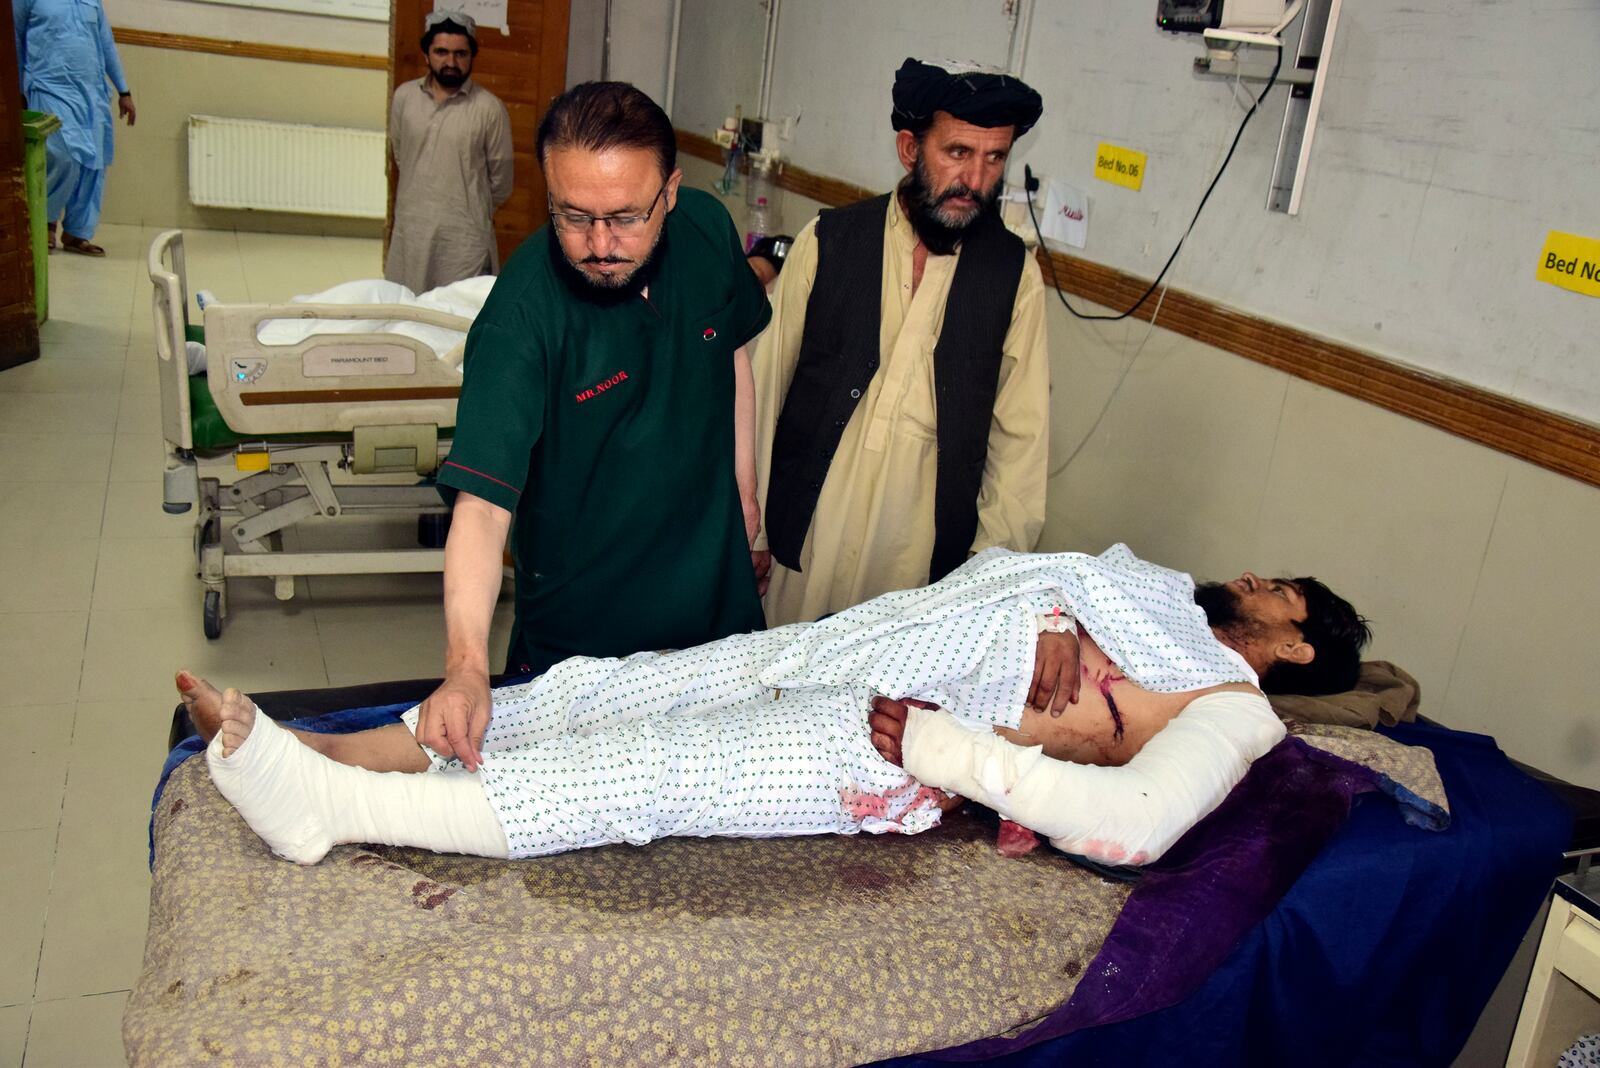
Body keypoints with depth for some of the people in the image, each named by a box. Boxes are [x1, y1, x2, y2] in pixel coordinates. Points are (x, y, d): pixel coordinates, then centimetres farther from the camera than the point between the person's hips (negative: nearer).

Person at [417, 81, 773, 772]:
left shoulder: (707, 229, -13)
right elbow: (482, 501, -35)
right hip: (577, 626, -4)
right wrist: (466, 666, -47)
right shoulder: (521, 317, -29)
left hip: (715, 586, 5)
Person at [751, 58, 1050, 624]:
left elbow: (1021, 431, 2)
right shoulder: (826, 242, -2)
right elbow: (766, 382, 2)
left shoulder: (1015, 273, 0)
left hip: (928, 554, 0)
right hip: (808, 539, 0)